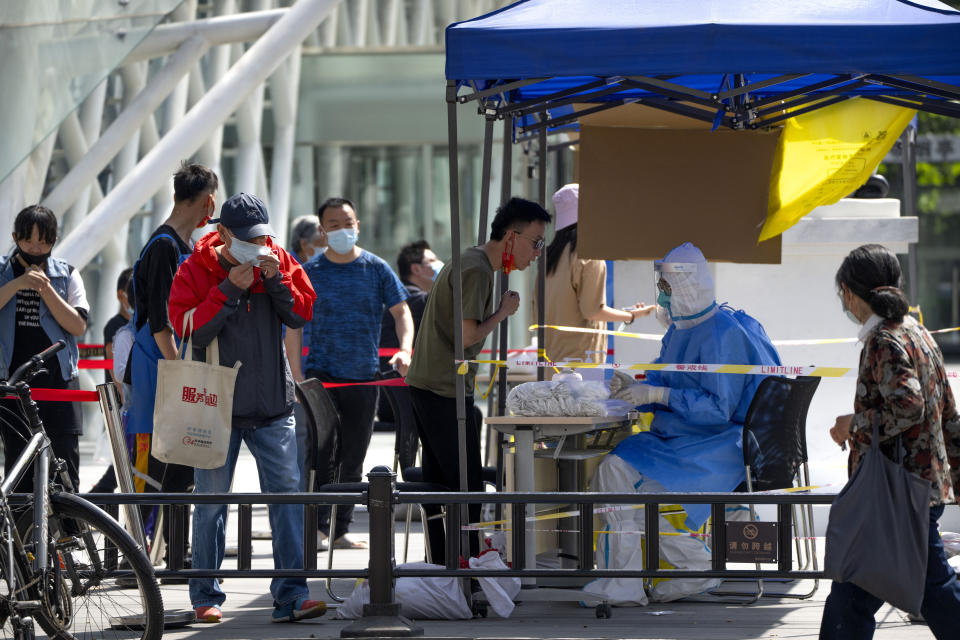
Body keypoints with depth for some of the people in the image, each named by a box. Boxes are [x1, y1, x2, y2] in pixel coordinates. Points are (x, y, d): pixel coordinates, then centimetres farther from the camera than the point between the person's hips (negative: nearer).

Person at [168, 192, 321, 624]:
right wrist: (229, 290, -19)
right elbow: (187, 328, -15)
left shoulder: (279, 261, 6)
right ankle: (206, 597, 15)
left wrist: (276, 280, -13)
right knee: (211, 502, 3)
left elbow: (303, 313, 1)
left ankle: (290, 596, -5)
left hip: (272, 403, 3)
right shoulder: (195, 270, -4)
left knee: (287, 493, -5)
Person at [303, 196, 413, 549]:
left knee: (353, 459, 8)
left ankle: (341, 530, 15)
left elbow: (401, 311, 4)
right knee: (323, 452, -12)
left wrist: (404, 349, -14)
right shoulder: (310, 272, 2)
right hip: (321, 372, -2)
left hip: (364, 376, 2)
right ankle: (317, 526, -8)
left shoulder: (376, 269, 5)